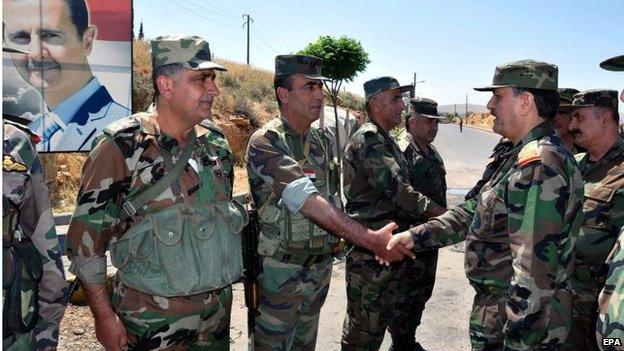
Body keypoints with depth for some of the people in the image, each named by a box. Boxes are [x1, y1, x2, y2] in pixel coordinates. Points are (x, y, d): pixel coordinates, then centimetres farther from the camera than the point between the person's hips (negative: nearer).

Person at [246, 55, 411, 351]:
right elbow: (307, 201, -29)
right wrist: (370, 239, -32)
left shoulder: (321, 142, 7)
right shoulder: (265, 142, -18)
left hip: (320, 269, 7)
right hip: (281, 270, -7)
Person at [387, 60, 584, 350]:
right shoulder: (521, 156, 10)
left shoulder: (538, 166, -25)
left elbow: (534, 271, -28)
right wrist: (416, 236, 1)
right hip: (498, 307, 9)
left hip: (517, 319, -9)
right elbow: (476, 211, 11)